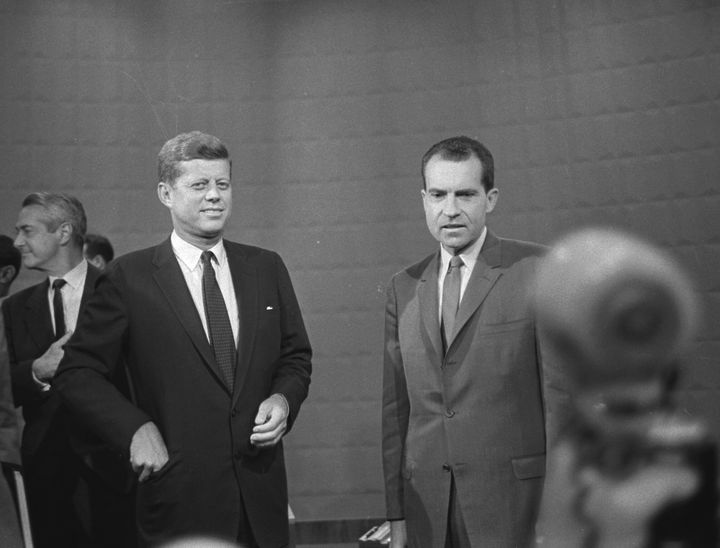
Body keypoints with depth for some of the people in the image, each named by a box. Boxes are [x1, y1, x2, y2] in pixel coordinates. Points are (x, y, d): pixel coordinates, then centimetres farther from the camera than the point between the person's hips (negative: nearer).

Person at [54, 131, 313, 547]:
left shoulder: (267, 267, 7)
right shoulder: (130, 278, -5)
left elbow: (296, 356, 15)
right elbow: (78, 372, -3)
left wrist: (284, 399, -5)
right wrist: (136, 427, -14)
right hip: (180, 494, -3)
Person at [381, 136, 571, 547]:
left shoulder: (539, 271, -3)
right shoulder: (404, 289, 10)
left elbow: (561, 393, -6)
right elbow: (396, 407, 10)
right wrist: (397, 515, 7)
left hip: (513, 503, -3)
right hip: (428, 509, 4)